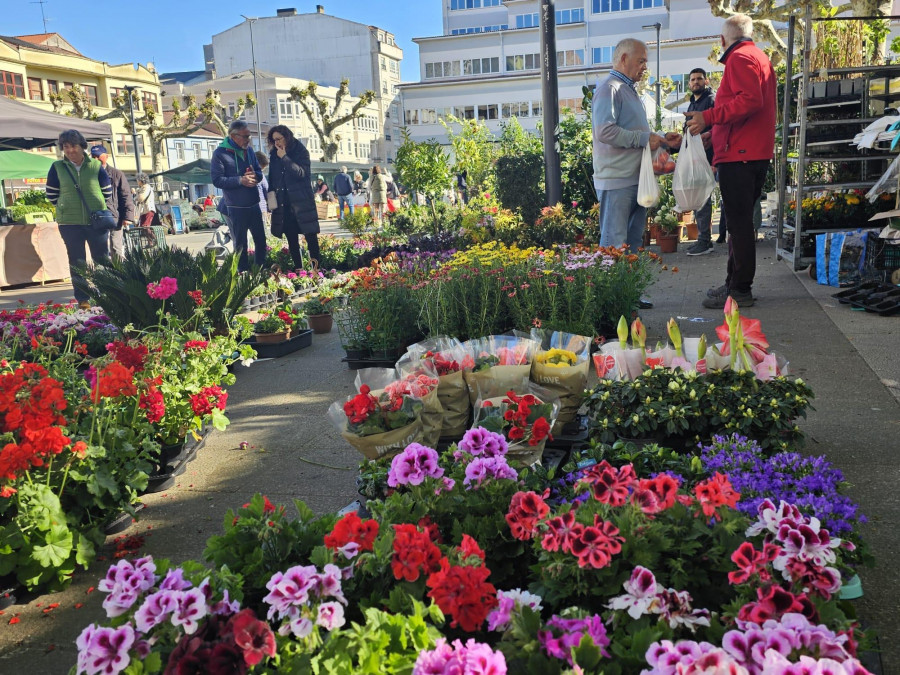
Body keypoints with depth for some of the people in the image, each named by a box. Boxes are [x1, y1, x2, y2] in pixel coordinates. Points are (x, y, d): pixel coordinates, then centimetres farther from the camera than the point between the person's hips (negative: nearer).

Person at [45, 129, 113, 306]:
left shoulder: (96, 165, 0)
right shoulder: (57, 167, 1)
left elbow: (107, 191, 9)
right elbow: (51, 194, 9)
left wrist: (97, 207, 11)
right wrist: (66, 207, 11)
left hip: (97, 221, 0)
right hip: (69, 223, 0)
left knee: (102, 259, 5)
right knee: (77, 262, 5)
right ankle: (82, 299, 11)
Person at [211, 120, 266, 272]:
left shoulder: (249, 150, 8)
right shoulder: (220, 153, -10)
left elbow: (259, 172, 14)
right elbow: (217, 179, -14)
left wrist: (255, 175, -11)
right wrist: (240, 180, -24)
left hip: (254, 205, 6)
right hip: (236, 208, -6)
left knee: (261, 239, 13)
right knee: (240, 244, 5)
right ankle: (244, 273, 17)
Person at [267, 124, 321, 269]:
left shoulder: (301, 151, -3)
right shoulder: (274, 155, 9)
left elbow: (301, 172, -17)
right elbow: (272, 178, 14)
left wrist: (284, 158, -17)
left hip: (302, 202, -4)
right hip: (283, 204, 4)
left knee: (311, 235, -5)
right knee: (291, 240, 7)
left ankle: (316, 267, -2)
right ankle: (298, 268, 14)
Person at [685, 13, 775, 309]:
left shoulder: (740, 58, -8)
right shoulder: (760, 57, 24)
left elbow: (749, 100, -22)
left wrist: (709, 117, -21)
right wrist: (715, 131, 29)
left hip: (739, 154, -10)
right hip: (757, 152, 10)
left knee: (738, 221, -9)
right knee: (741, 221, 14)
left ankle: (740, 290, -7)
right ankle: (735, 282, 20)